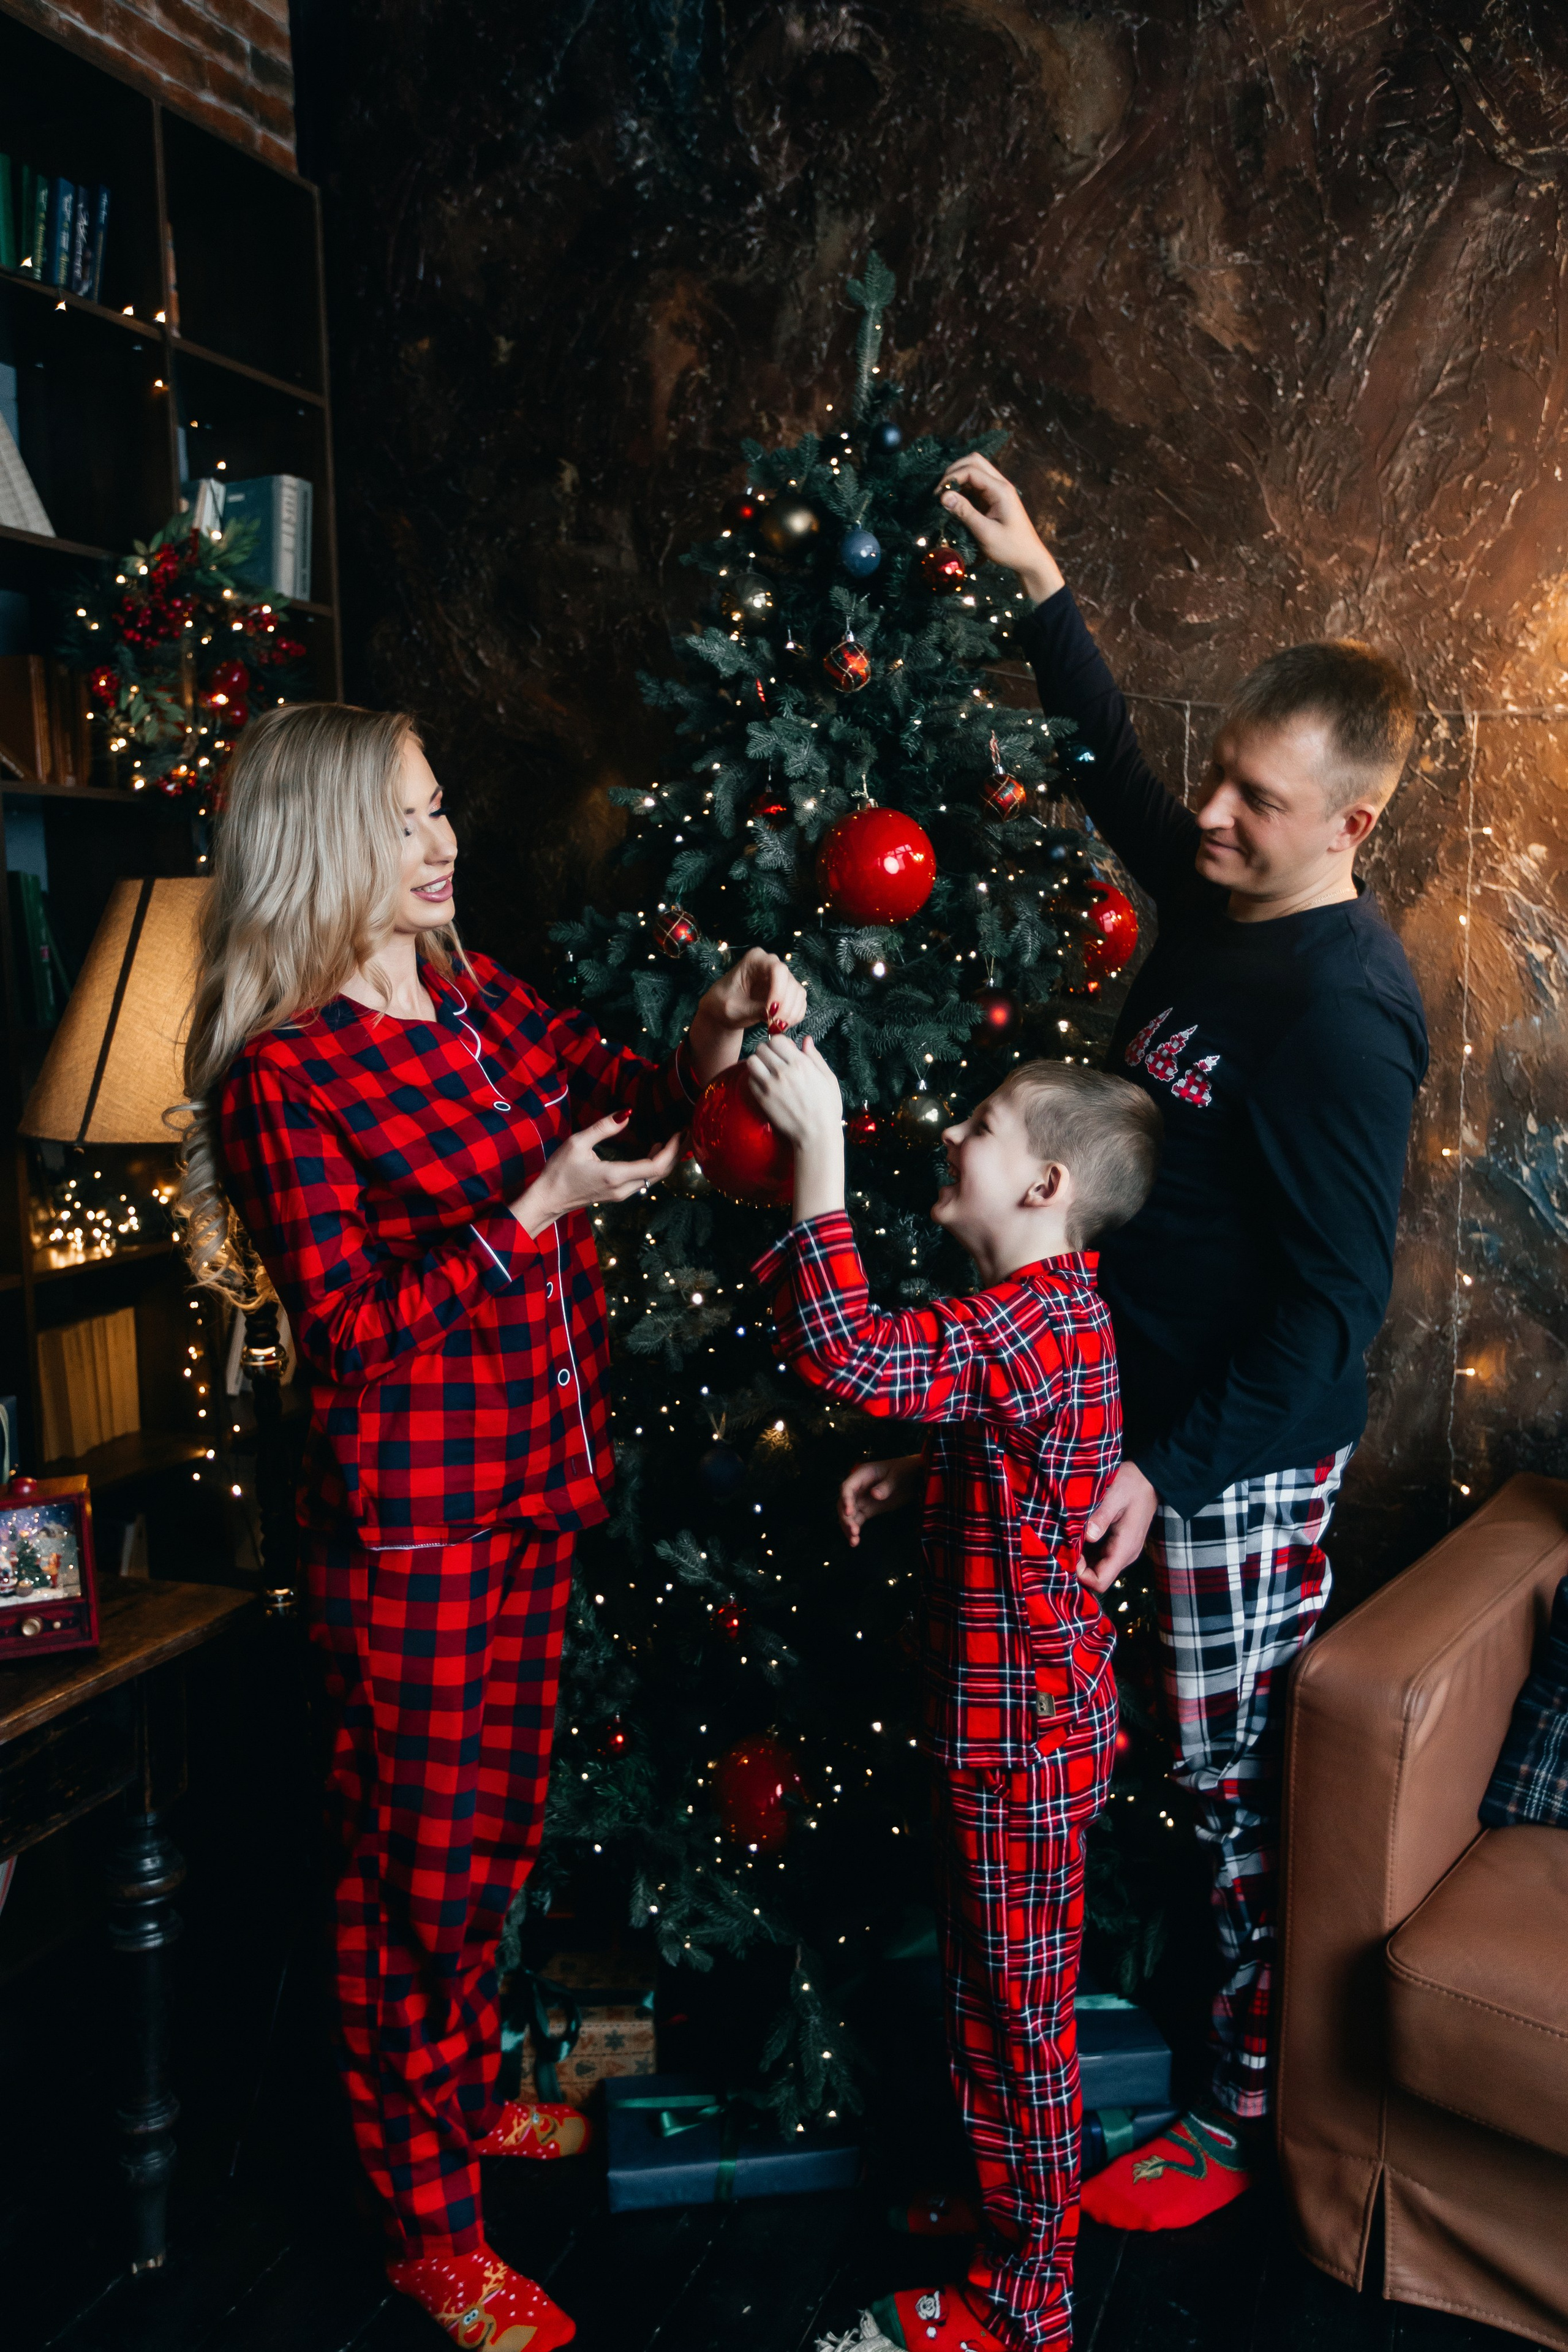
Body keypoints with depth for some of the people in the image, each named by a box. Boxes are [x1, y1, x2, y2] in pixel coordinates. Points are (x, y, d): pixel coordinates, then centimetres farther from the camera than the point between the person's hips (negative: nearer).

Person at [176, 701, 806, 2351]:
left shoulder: (477, 996, 6)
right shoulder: (284, 1072, -17)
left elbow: (622, 1100, 9)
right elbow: (347, 1327, -19)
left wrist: (709, 1039, -10)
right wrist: (532, 1212, -24)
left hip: (537, 1485, 8)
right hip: (411, 1524, -8)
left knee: (496, 1825, 23)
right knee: (416, 1859, 8)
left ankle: (465, 2092, 47)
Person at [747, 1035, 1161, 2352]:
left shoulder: (1037, 1319, -27)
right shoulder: (1053, 1307, 6)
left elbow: (846, 1353, -39)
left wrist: (819, 1144, -33)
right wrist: (922, 1472, 4)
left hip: (1021, 1736, -10)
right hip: (1026, 1711, 10)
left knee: (1014, 2018, 8)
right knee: (998, 1999, 25)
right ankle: (1011, 2206, 45)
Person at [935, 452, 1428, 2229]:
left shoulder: (1344, 1008, -23)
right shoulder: (1221, 897, 2)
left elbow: (1333, 1302, -22)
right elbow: (1112, 771, 21)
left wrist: (1178, 1468, -22)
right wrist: (1042, 585, 18)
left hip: (1249, 1449, -8)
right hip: (1150, 1403, 8)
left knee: (1237, 1776, 7)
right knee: (1183, 1753, 23)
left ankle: (1242, 2110, 27)